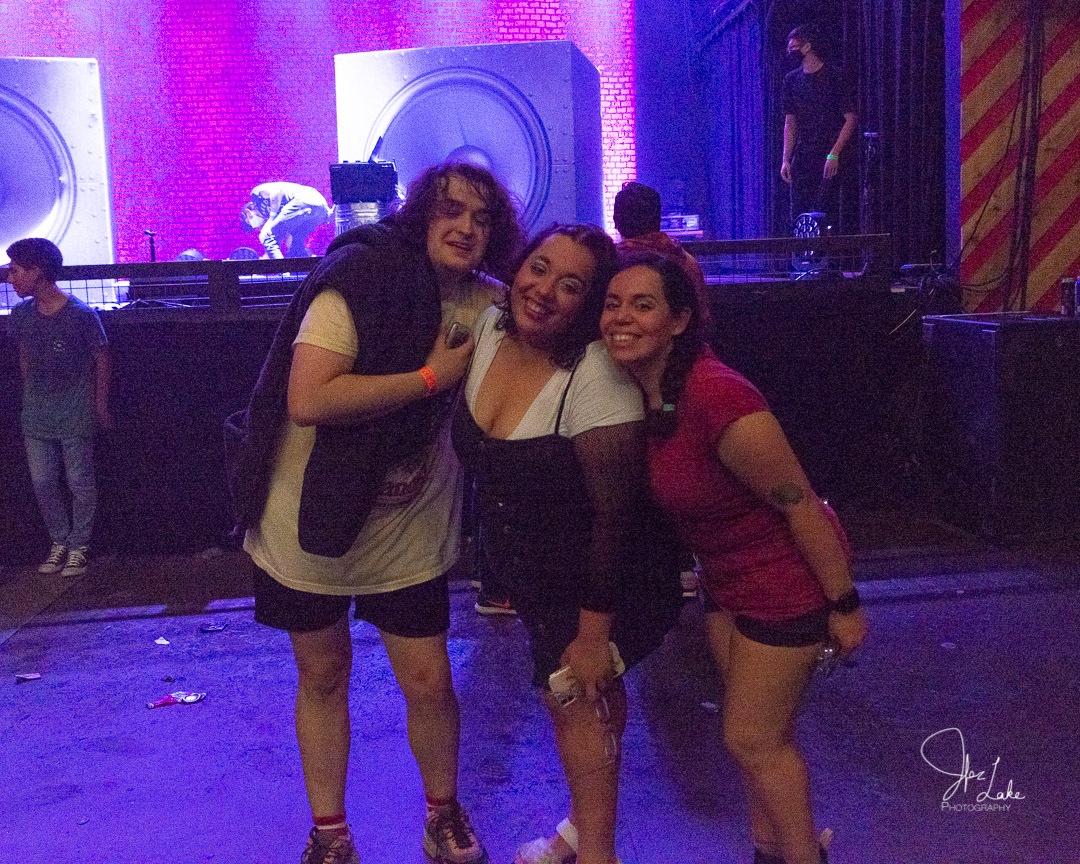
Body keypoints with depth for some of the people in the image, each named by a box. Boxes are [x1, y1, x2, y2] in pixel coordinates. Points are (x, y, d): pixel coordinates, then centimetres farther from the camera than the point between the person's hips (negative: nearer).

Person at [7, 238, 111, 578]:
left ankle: (79, 546, 17)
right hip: (37, 416, 5)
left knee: (80, 482, 3)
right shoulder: (21, 315, 1)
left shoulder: (81, 315, -14)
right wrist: (30, 400, 14)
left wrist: (101, 405, -3)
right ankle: (59, 543, 25)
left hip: (76, 415, -5)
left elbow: (102, 359, -5)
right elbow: (25, 359, 13)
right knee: (43, 482, 9)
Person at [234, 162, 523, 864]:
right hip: (310, 524, -3)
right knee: (324, 677, 14)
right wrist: (433, 375, -27)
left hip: (410, 535, 3)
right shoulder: (361, 279, -20)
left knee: (429, 684, 4)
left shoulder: (488, 305, -3)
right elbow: (307, 400, -31)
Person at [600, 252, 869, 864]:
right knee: (761, 729, 22)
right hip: (727, 575, 8)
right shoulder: (639, 393, -8)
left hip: (785, 577, -8)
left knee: (753, 739, 6)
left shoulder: (715, 395, -33)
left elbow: (800, 503, -25)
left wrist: (843, 604, -16)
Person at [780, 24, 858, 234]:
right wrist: (786, 159, 5)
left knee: (824, 214, -12)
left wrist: (834, 154, -16)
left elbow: (851, 118, -6)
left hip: (829, 158, -5)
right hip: (803, 159, 5)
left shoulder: (834, 76, -4)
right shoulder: (792, 79, 13)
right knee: (798, 216, 2)